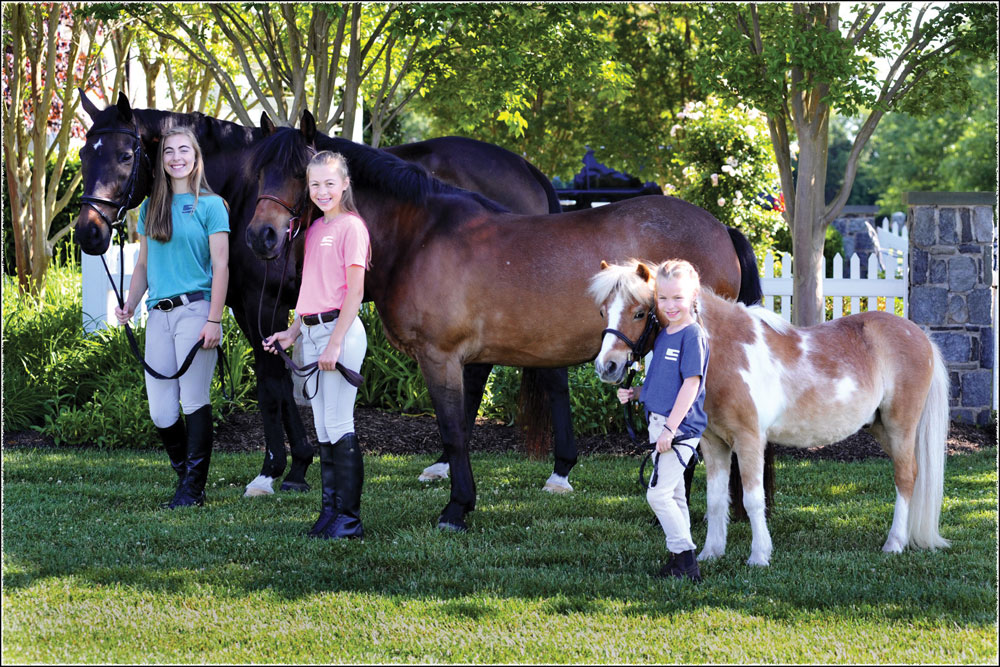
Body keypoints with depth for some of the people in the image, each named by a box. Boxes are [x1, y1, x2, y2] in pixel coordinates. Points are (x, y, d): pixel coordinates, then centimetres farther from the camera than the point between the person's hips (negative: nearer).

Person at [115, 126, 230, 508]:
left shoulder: (210, 205, 0)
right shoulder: (150, 208, 15)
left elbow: (220, 266, -5)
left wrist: (214, 321, -12)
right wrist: (129, 305, 3)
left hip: (195, 310, -5)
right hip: (158, 315, 5)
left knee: (194, 402, -5)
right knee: (161, 412, 2)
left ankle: (194, 488, -1)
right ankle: (185, 475, 18)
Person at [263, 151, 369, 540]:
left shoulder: (351, 227, -8)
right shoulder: (314, 229, 16)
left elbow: (355, 293, -12)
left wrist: (334, 344, -17)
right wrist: (292, 333, 15)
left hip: (340, 330, -8)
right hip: (311, 333, 8)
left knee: (339, 425, -9)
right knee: (322, 427, 9)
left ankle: (349, 518, -7)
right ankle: (329, 511, 13)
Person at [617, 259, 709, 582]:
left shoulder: (693, 336, -14)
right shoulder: (663, 335, 13)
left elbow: (690, 384, -18)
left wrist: (670, 428, -21)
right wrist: (634, 394, 7)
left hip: (681, 428, -9)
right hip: (660, 425, 9)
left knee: (658, 493, -12)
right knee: (673, 495, 13)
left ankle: (686, 562, -8)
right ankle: (680, 560, 20)